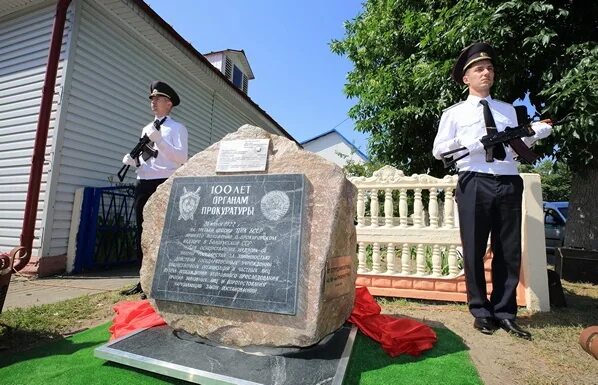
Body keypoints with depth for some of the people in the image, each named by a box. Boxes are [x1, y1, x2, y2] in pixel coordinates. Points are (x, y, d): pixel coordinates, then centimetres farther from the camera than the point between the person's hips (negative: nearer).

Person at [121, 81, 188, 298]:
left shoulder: (177, 128, 1)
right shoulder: (146, 129, 22)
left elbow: (181, 158, -13)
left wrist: (159, 139, -18)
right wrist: (133, 161, 5)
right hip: (143, 184, 8)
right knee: (142, 234, 10)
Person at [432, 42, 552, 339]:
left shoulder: (508, 110, 21)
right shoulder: (454, 113, 9)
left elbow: (516, 149, 19)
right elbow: (438, 150, 1)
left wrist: (533, 134, 2)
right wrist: (466, 143, -14)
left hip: (509, 184, 4)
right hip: (474, 184, -4)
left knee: (510, 251, 7)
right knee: (474, 250, 1)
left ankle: (504, 313, 20)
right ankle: (481, 312, 15)